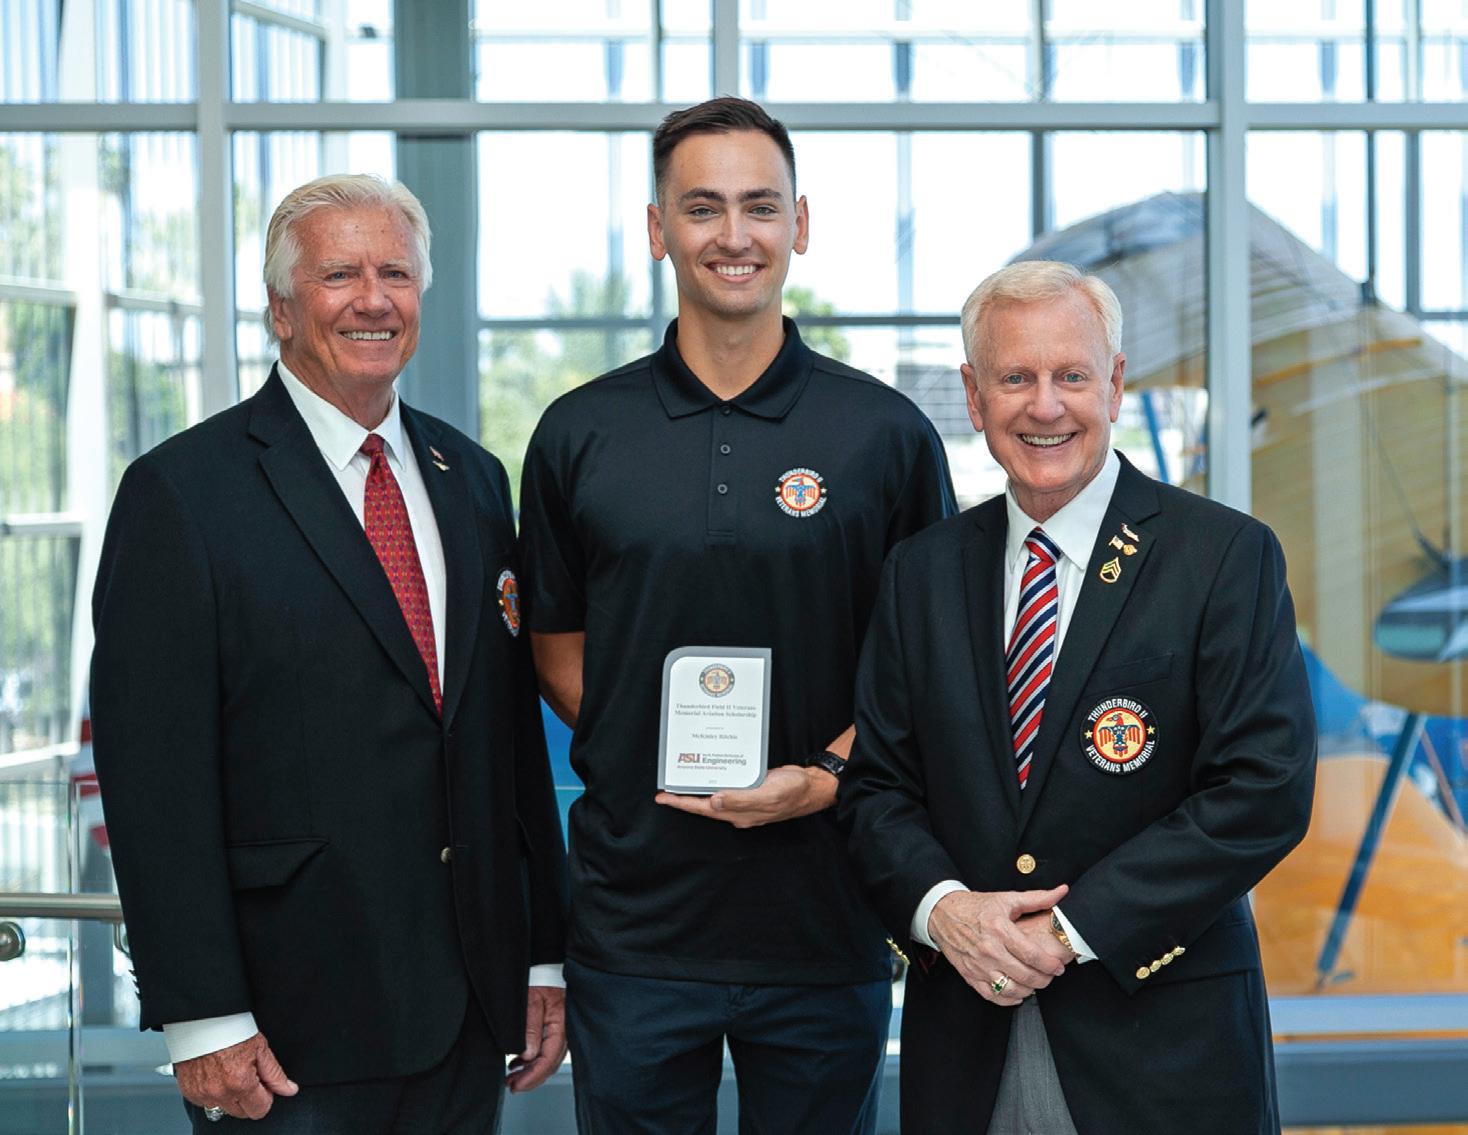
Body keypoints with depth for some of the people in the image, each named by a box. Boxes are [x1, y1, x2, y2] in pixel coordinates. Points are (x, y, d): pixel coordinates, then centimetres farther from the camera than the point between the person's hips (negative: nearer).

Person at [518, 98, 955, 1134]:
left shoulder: (887, 432, 0)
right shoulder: (578, 435, 3)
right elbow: (557, 647, 10)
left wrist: (826, 775, -13)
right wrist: (646, 761, -7)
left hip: (825, 923, 0)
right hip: (634, 921, 1)